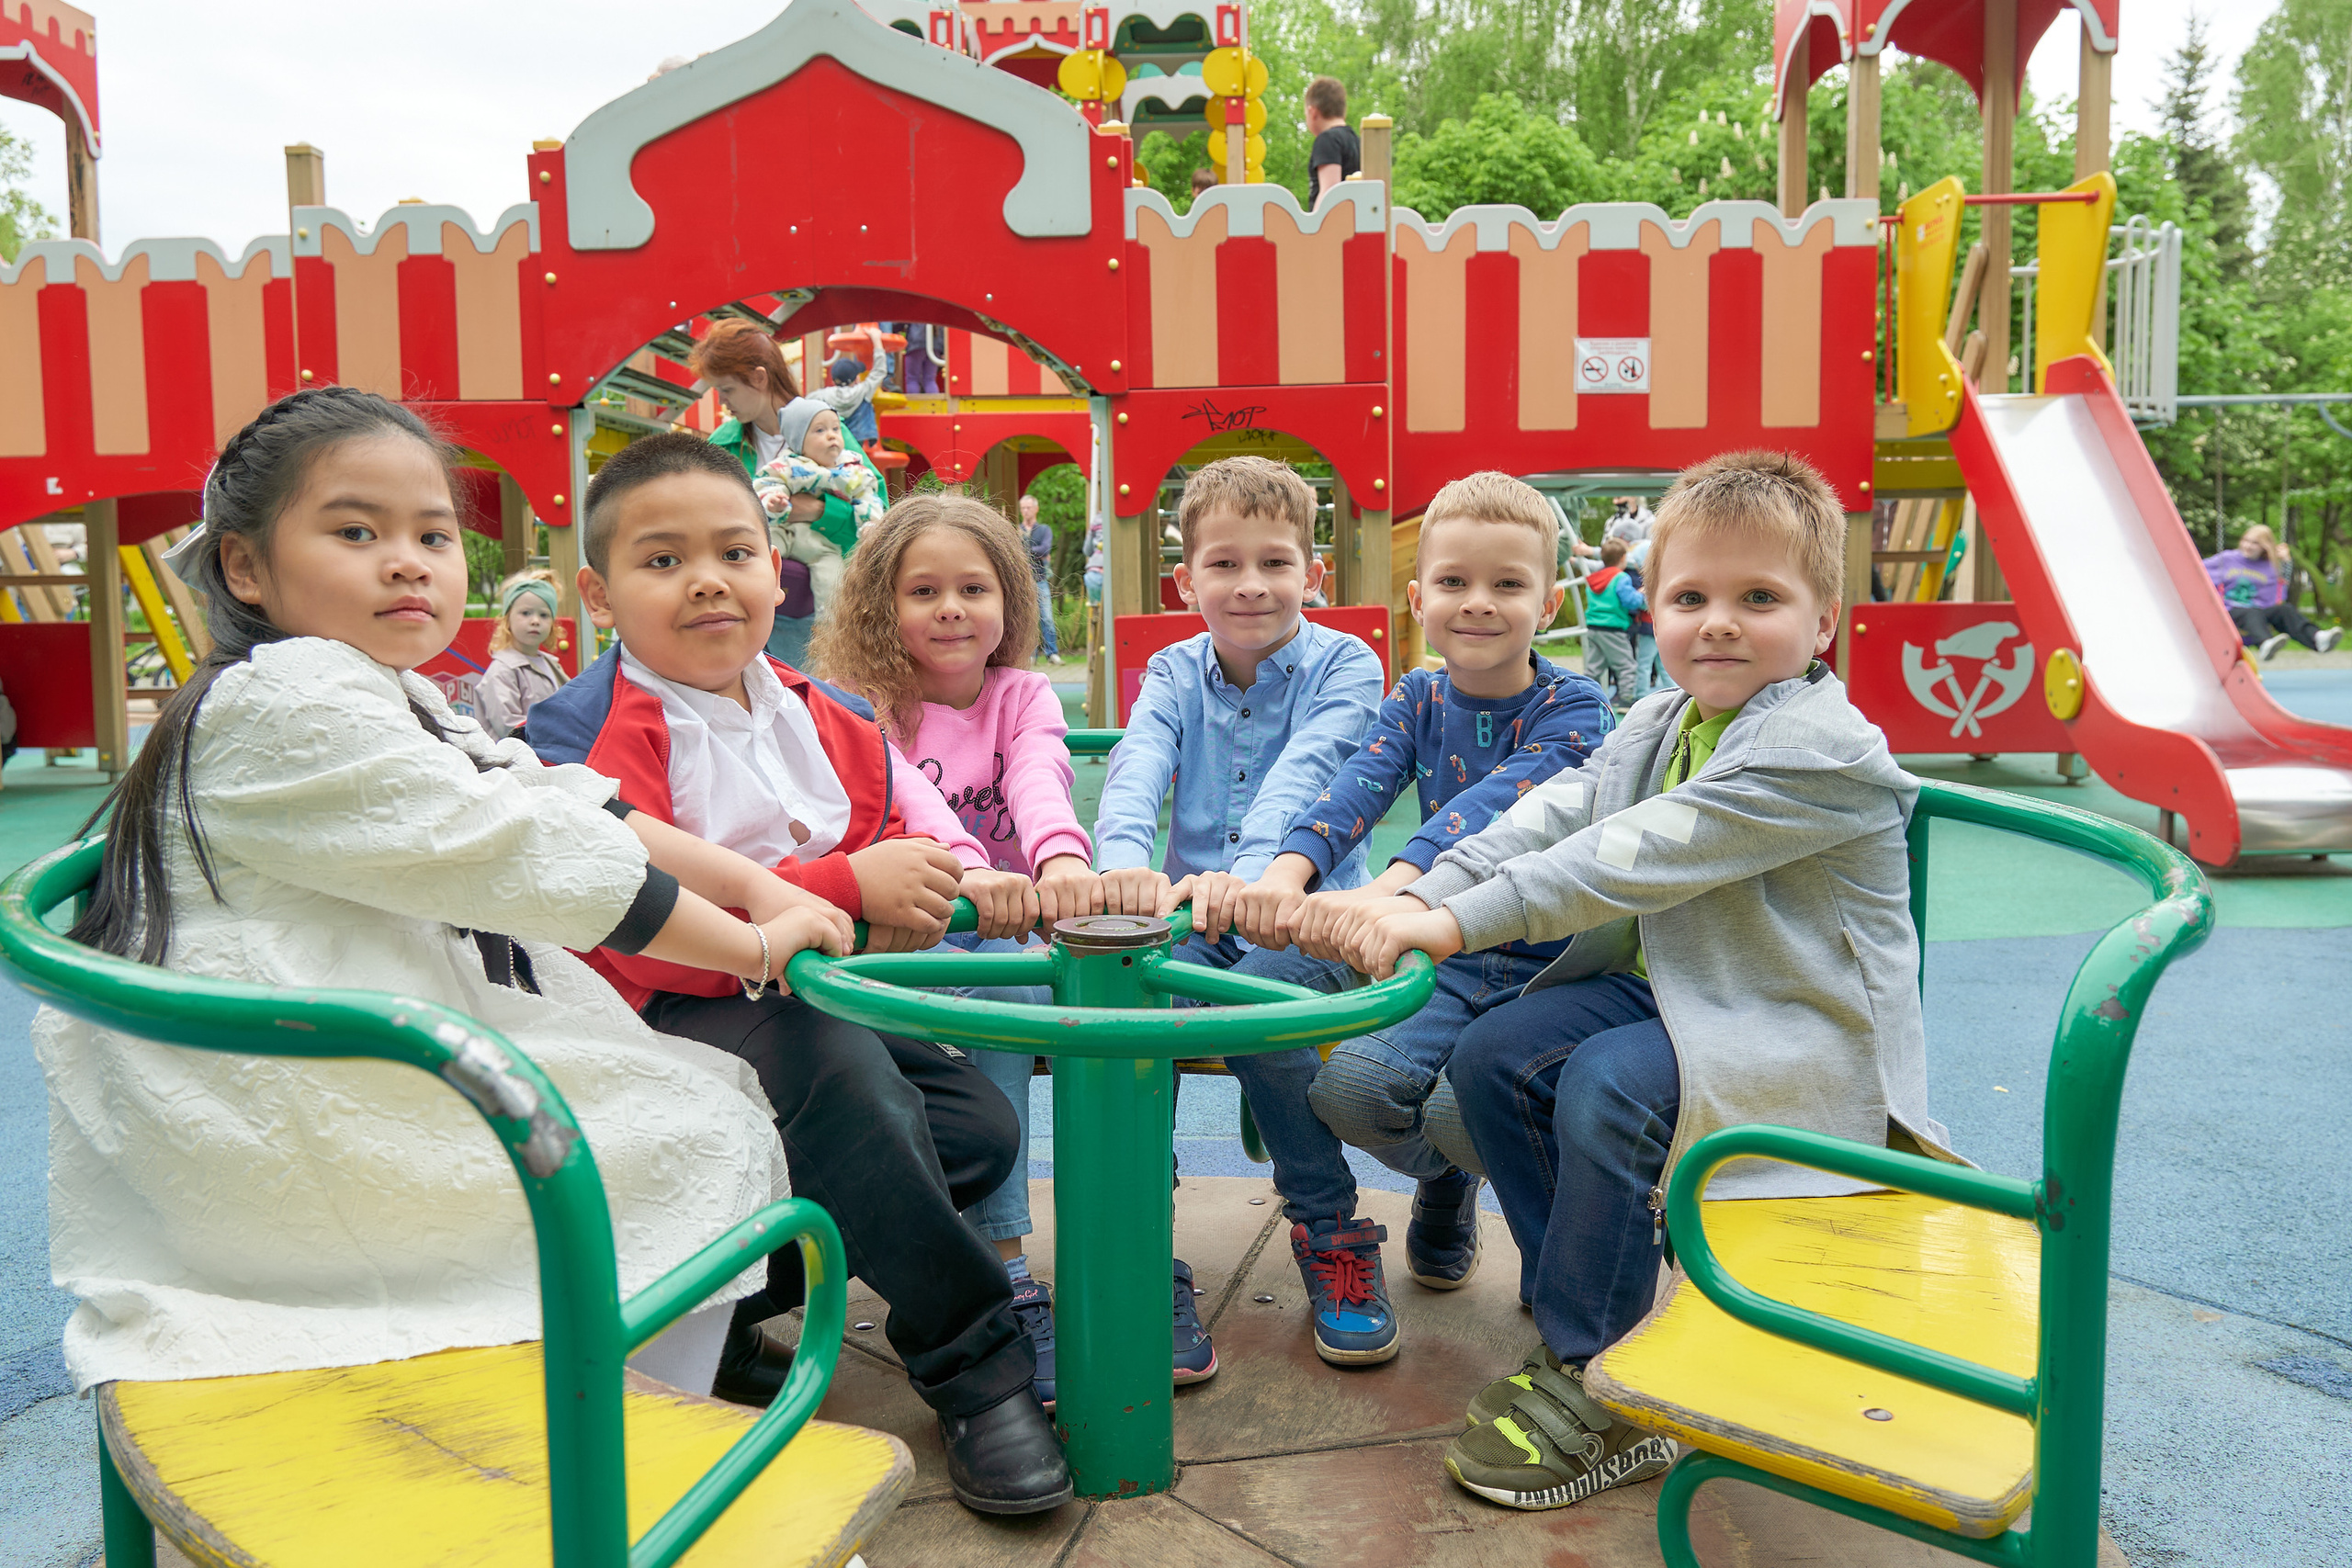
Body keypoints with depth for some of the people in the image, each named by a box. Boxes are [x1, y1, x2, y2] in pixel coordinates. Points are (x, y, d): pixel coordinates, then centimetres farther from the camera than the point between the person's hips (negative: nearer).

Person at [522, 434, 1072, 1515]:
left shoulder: (820, 717, 9)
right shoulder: (594, 735, -13)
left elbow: (888, 828, 20)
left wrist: (918, 879, -7)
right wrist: (848, 885, -27)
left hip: (811, 1004, 8)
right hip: (665, 1023, -8)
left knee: (978, 1124, -5)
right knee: (843, 1074, -34)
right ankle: (975, 1364, -17)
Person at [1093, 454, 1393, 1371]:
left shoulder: (1344, 667, -2)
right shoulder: (1174, 673, 8)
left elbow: (1301, 778, -21)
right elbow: (1137, 769, -12)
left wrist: (1247, 872, -42)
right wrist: (1125, 858, -36)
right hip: (1190, 909, 3)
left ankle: (1329, 1229, -6)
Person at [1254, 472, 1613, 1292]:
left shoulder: (1575, 709, -10)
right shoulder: (1420, 698, 5)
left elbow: (1492, 809, -29)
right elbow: (1359, 785, -15)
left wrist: (1388, 892, -47)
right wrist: (1288, 872, -37)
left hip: (1551, 962, -4)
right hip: (1446, 953, 4)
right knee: (1345, 1084, -21)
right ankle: (1448, 1179, 16)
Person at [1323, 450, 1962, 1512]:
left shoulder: (1821, 748, -22)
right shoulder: (1658, 724, 8)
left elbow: (1636, 858, -29)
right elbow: (1552, 817, -4)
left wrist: (1457, 922, -31)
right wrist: (1412, 899, -19)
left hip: (1799, 1034, -8)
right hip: (1666, 989, 9)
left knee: (1607, 1089, -30)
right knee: (1493, 1057, -6)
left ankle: (1598, 1393, -13)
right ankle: (1574, 1305, 8)